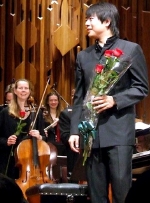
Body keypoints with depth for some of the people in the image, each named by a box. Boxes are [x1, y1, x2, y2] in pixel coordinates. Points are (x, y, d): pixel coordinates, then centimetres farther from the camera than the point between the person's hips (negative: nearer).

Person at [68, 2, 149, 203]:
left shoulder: (131, 49, 2)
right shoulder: (83, 56, 15)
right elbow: (79, 97, 13)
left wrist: (114, 100, -16)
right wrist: (74, 130, 6)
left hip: (119, 130, -4)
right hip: (91, 132, 4)